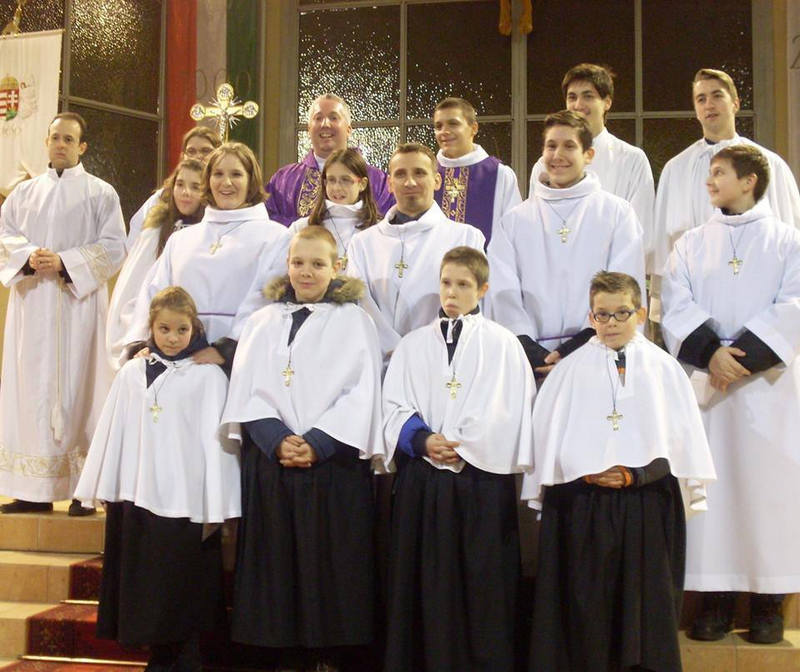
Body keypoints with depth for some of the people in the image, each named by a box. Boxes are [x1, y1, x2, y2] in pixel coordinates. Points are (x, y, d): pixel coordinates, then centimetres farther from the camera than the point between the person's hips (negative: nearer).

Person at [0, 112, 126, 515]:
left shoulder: (100, 193, 5)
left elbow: (113, 247, -3)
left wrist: (65, 263, -14)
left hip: (78, 303, -3)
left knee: (77, 384, -5)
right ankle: (34, 488, 5)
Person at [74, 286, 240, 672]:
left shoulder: (209, 375, -3)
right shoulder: (132, 373, 9)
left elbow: (215, 440, -6)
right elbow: (112, 432, 10)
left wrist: (215, 508, -8)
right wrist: (105, 490, 8)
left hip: (186, 502, -4)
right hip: (135, 497, 4)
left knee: (181, 594, 1)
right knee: (145, 592, 10)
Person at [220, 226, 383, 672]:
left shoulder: (354, 321, 4)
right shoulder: (263, 322, 13)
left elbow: (361, 394, -5)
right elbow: (249, 389, 4)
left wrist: (317, 443, -15)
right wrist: (278, 441, -11)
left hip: (334, 463, -3)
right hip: (269, 462, 3)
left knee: (333, 566, -1)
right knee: (277, 564, 5)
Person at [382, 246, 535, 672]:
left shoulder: (503, 344, 3)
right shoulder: (413, 344, 10)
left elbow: (512, 411, -4)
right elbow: (394, 407, 4)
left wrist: (461, 448, -11)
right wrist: (423, 440, -14)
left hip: (482, 480, -2)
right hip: (423, 481, 2)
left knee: (483, 584, 2)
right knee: (425, 583, 6)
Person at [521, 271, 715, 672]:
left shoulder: (664, 369, 5)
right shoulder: (570, 370, 4)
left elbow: (680, 441, 1)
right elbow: (547, 437, 2)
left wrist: (632, 475, -10)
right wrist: (587, 474, -10)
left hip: (647, 509, 0)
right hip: (581, 509, 0)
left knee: (645, 608, 4)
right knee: (584, 610, 3)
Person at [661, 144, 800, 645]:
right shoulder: (691, 244, 12)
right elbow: (676, 307, 1)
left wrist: (742, 354, -15)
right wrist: (710, 352, -16)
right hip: (704, 382, 2)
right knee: (710, 486, 1)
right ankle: (716, 599, 8)